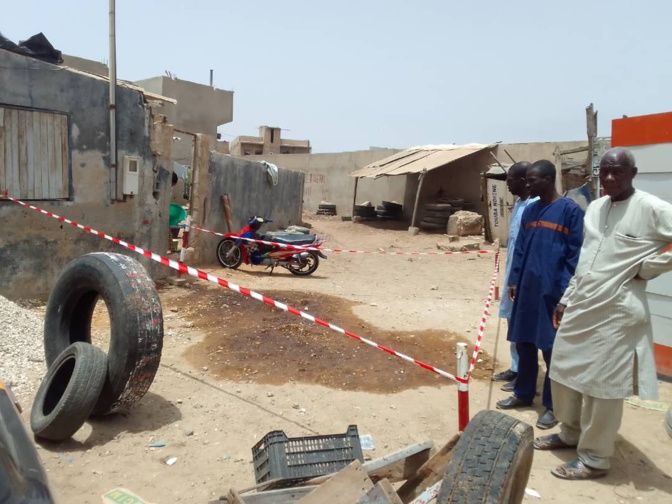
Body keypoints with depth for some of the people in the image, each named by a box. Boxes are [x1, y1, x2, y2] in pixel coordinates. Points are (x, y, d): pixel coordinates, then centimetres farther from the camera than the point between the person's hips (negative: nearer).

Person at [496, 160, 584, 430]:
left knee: (552, 349, 4)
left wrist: (567, 291, -13)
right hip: (526, 288, 6)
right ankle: (523, 393, 30)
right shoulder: (529, 211, 11)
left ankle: (552, 406, 18)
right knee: (524, 343, 14)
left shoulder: (570, 210, -9)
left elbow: (575, 254, -10)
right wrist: (514, 280, 9)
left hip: (553, 291, -6)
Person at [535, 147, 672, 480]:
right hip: (580, 306, 7)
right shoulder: (594, 208, 10)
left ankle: (594, 458, 20)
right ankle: (570, 433, 38)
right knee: (563, 372, 16)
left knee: (602, 387, 3)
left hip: (616, 312, -7)